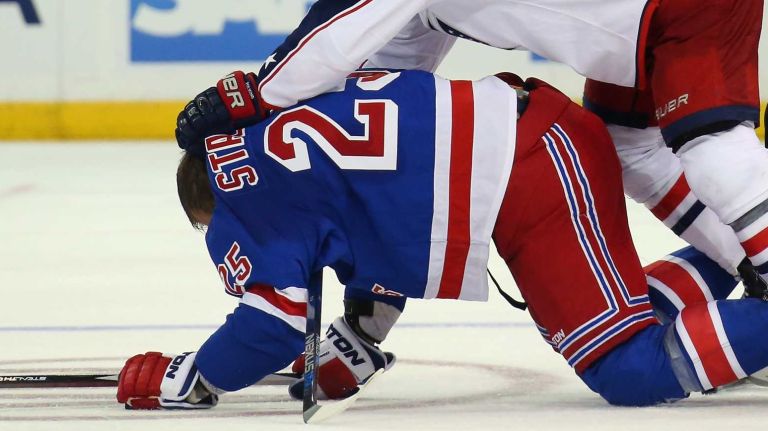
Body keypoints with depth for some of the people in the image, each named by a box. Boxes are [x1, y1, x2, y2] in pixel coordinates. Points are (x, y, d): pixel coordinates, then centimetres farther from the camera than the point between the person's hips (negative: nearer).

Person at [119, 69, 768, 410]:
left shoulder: (242, 189, -1)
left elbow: (273, 323, -5)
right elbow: (383, 228, 35)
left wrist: (185, 380, 9)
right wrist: (352, 348, 35)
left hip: (539, 173, -9)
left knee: (633, 372, -14)